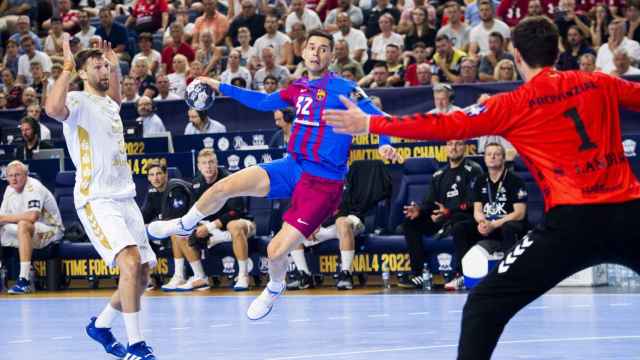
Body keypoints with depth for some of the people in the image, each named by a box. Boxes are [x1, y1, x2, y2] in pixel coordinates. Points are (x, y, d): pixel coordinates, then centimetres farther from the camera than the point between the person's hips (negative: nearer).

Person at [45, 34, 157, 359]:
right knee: (131, 263, -25)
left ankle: (101, 325, 28)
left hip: (125, 197, 8)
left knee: (142, 276, 8)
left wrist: (115, 66, 35)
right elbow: (54, 109, -32)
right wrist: (67, 68, -24)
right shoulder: (78, 102, -7)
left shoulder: (109, 105, 18)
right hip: (97, 200, -8)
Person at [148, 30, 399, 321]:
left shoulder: (343, 88, -10)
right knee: (223, 187, -7)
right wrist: (221, 87, 31)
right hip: (291, 166, 6)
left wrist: (385, 143, -39)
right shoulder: (298, 89, 10)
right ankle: (184, 225, 23)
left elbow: (374, 116, -19)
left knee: (276, 251, -9)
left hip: (323, 184, -5)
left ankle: (274, 288, 26)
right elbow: (264, 102, 27)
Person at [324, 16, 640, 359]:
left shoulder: (514, 105, 2)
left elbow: (445, 125, 0)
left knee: (483, 306, 2)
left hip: (573, 221, -4)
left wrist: (370, 124, 6)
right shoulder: (600, 83, 11)